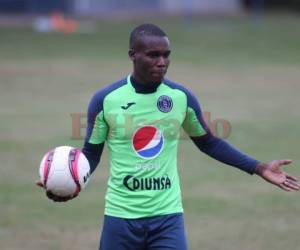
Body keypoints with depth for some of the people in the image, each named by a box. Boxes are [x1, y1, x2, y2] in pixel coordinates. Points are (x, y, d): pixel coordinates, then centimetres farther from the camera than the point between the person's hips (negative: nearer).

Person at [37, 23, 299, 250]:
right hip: (120, 216, 0)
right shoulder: (106, 99, -5)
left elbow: (208, 143, 14)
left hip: (168, 217, 1)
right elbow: (91, 153, 3)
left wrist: (258, 168, 7)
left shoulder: (181, 97, 0)